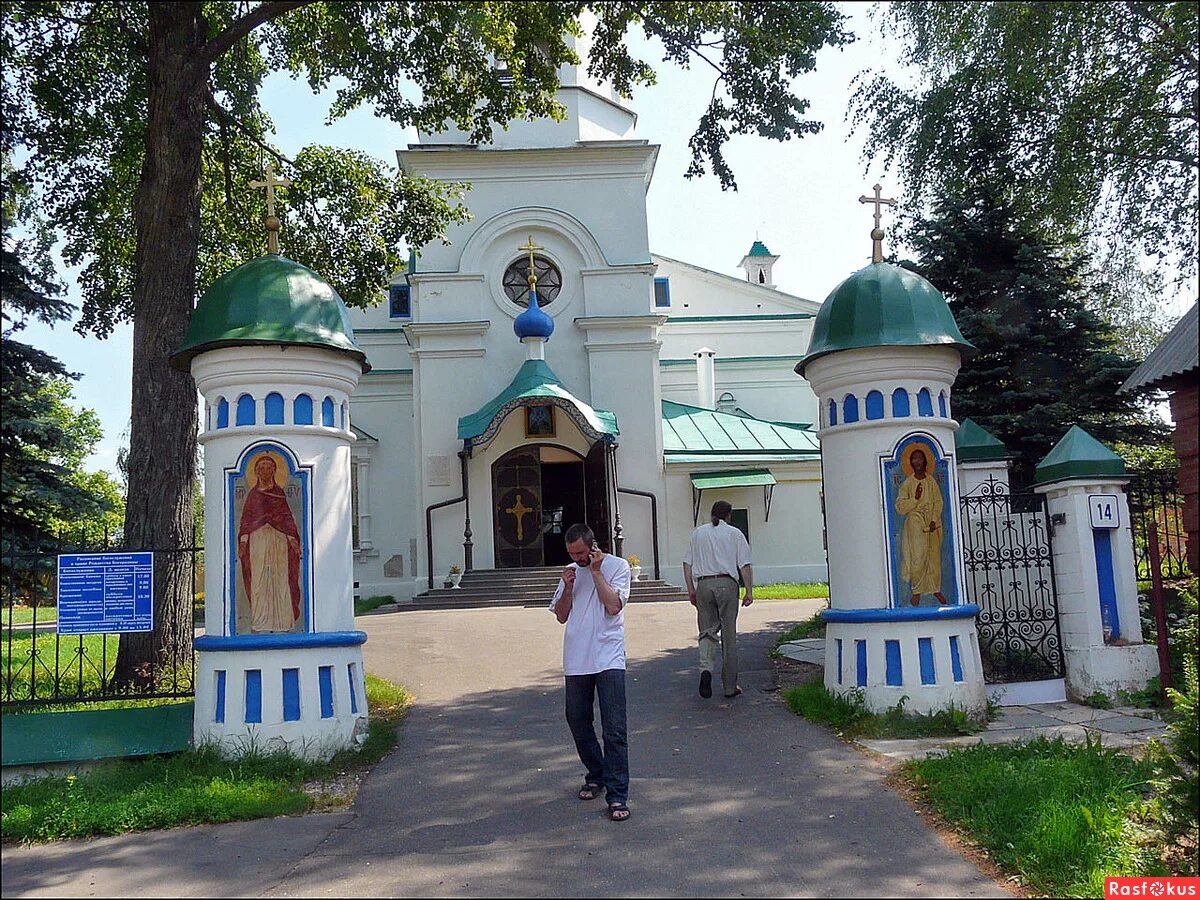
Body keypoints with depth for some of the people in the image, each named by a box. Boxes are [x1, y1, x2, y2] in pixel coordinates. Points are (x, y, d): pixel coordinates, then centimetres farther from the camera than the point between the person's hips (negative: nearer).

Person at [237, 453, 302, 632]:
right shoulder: (252, 493, 14)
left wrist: (292, 538, -2)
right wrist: (243, 541, -2)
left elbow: (287, 516, 10)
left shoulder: (279, 492, 14)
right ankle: (258, 624, -7)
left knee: (280, 577, -4)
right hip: (257, 538, 0)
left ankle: (283, 622, -3)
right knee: (258, 579, -6)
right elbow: (246, 518, 10)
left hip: (279, 538, 0)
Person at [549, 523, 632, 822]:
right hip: (576, 659, 6)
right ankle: (596, 776, 32)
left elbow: (614, 606, -14)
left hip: (608, 658, -5)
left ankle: (617, 795, -6)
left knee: (614, 729, -9)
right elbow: (561, 616, 13)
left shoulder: (617, 566, -1)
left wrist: (595, 571, -9)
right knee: (578, 722, 12)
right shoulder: (571, 572, 14)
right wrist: (567, 588, -2)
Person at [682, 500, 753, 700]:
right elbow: (744, 565, -1)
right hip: (726, 584, -2)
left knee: (707, 631, 10)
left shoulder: (698, 532, 13)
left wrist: (691, 589, 12)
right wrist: (749, 591, 1)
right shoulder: (735, 534, 6)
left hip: (703, 584, 2)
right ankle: (730, 686, 9)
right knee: (729, 634, 4)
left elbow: (687, 563, 9)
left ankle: (705, 669, -17)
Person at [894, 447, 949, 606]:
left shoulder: (931, 481, 7)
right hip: (915, 525, -3)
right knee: (918, 557, -7)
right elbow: (900, 506, -5)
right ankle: (916, 592, 1)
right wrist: (915, 499, -18)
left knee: (934, 556, 5)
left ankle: (936, 589, 18)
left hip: (932, 525, 3)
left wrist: (934, 521, -10)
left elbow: (938, 502, 3)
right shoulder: (907, 483, 0)